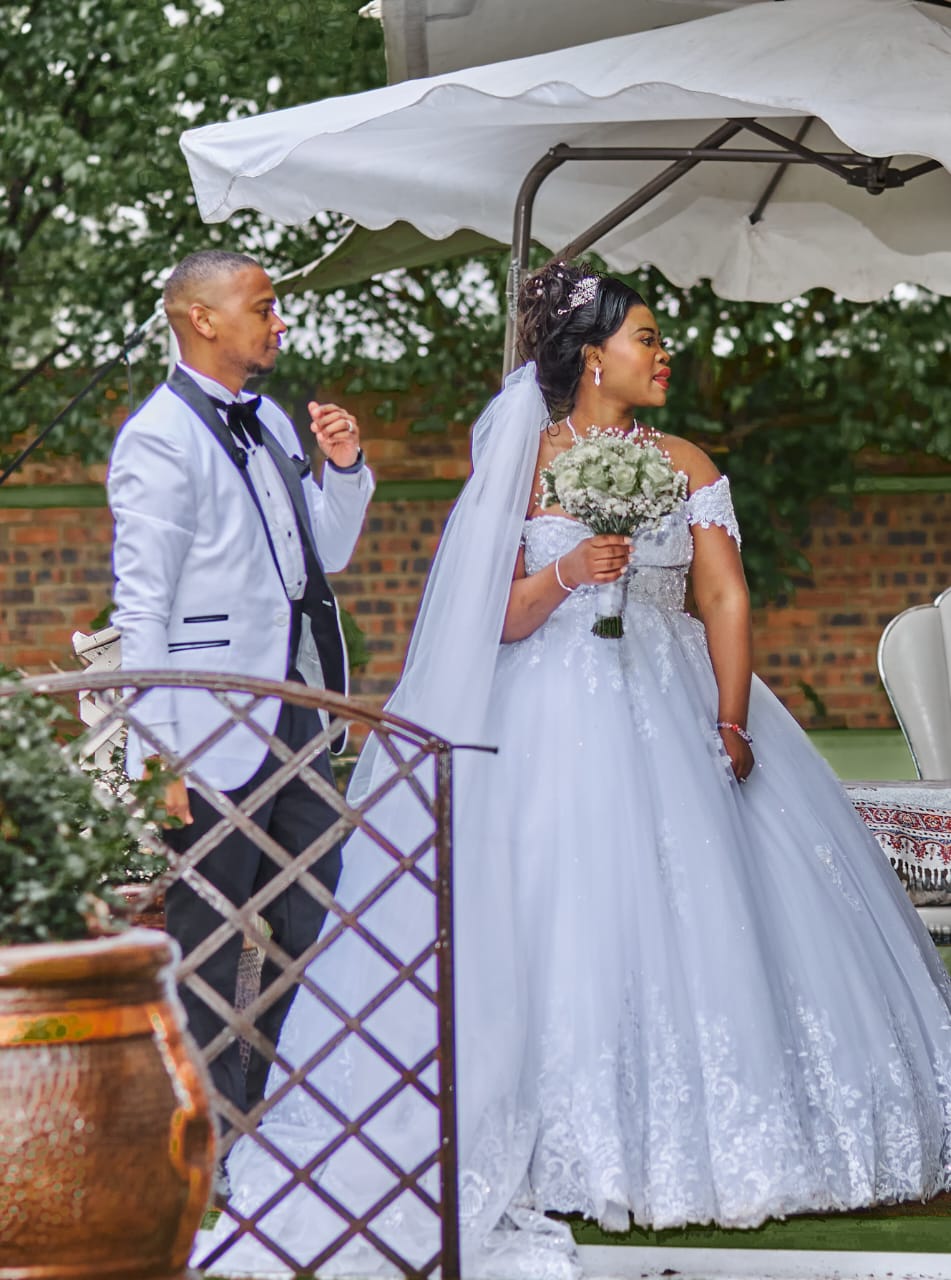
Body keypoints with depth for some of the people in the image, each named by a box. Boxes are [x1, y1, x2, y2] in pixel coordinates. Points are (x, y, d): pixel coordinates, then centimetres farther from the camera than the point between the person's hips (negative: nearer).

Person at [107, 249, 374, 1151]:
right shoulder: (159, 440, -11)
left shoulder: (269, 423, 14)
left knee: (313, 917, 13)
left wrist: (344, 468, 5)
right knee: (209, 941, -1)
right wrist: (160, 752, -19)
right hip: (214, 735, -8)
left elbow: (322, 557, 23)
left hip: (293, 715, 8)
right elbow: (141, 608, -15)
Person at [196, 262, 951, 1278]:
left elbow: (726, 598, 3)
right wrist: (566, 572, -20)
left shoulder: (686, 465, 11)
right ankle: (577, 1152, -3)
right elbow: (500, 619, -2)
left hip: (674, 717, 3)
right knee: (569, 926, -8)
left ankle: (688, 1143, 5)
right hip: (558, 724, -3)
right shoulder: (524, 464, 1)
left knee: (698, 916, -2)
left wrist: (732, 721, -9)